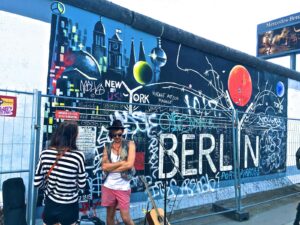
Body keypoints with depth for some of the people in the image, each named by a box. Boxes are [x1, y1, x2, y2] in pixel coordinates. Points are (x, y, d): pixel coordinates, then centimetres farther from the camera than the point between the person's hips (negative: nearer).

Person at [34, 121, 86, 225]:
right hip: (69, 207, -2)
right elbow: (81, 185, -11)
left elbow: (37, 183, -4)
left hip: (50, 205, 3)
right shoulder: (78, 156, -20)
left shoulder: (45, 154, -10)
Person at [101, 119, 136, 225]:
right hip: (108, 187, 3)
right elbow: (104, 167, -7)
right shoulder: (107, 147, 4)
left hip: (123, 187, -3)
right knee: (110, 216, 15)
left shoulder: (130, 144, -3)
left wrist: (111, 168, -9)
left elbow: (129, 165, -15)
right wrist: (121, 162, -13)